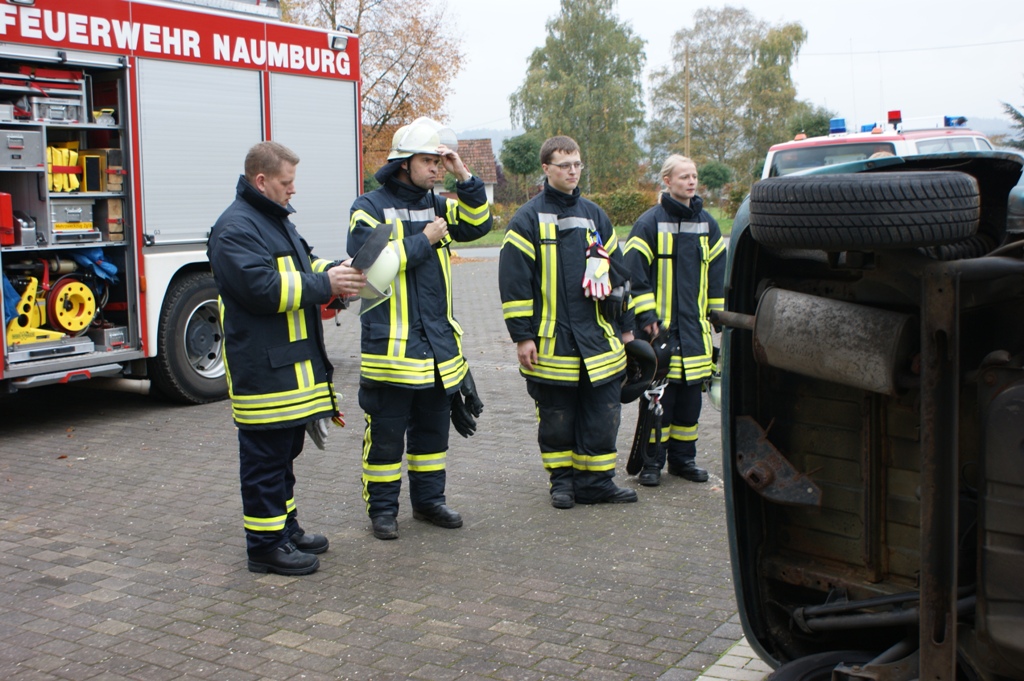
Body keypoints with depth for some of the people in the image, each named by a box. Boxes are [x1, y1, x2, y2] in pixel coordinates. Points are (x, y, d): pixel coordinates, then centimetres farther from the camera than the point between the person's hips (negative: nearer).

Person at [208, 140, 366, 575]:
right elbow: (262, 288, -25)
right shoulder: (236, 228, -15)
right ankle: (265, 544, 5)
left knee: (285, 450, 18)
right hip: (261, 367, -11)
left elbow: (300, 267, 27)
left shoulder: (276, 220, 19)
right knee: (265, 457, -3)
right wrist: (325, 285, -21)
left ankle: (286, 528, 29)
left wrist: (335, 271, 6)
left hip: (290, 362, 11)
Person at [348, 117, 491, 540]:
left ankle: (429, 500, 26)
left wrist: (464, 178, -5)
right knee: (386, 432, 1)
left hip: (439, 343, 6)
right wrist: (424, 240, -13)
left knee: (433, 426, 14)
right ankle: (382, 508, 13)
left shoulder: (437, 205, 13)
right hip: (390, 343, -6)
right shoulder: (370, 208, -5)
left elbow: (478, 224, 5)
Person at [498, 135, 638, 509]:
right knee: (556, 419, 6)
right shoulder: (528, 219, -2)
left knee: (603, 416, 4)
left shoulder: (595, 216, 13)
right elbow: (513, 281, -6)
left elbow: (616, 272, 18)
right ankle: (561, 481, 22)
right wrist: (522, 336, -9)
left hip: (599, 341, 4)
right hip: (550, 344, -4)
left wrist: (625, 326, 16)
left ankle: (596, 482, 16)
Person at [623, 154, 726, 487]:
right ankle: (652, 462, 8)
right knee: (658, 395, -2)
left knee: (691, 397, 9)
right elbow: (634, 271, -7)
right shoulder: (650, 222, -4)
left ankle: (683, 457, 20)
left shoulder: (706, 223, 12)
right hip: (660, 327, -5)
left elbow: (718, 271, 17)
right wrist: (646, 316, -12)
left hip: (695, 329, 5)